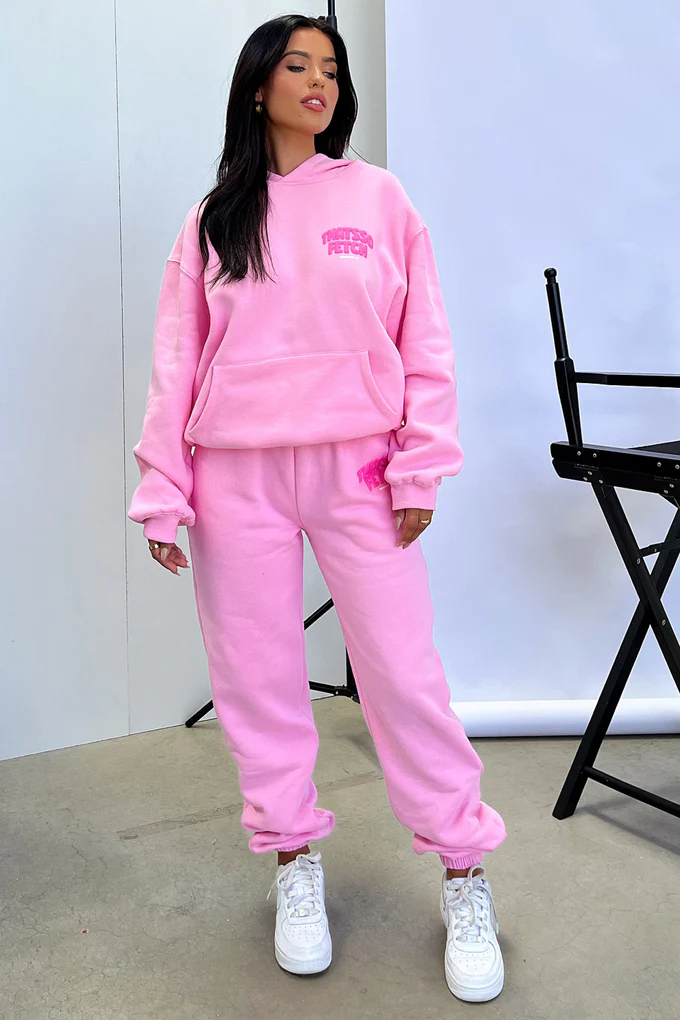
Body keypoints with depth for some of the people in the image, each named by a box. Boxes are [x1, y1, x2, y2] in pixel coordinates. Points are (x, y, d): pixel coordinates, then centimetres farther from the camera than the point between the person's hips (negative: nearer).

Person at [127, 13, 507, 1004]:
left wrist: (420, 467, -5)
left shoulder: (378, 197, 6)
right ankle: (295, 861, 25)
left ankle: (464, 875, 14)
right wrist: (163, 493, 1)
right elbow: (177, 361, 7)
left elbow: (424, 340, 3)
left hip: (359, 470, -1)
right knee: (258, 678, 7)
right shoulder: (212, 219, 10)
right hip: (239, 478, 2)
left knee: (406, 672, -1)